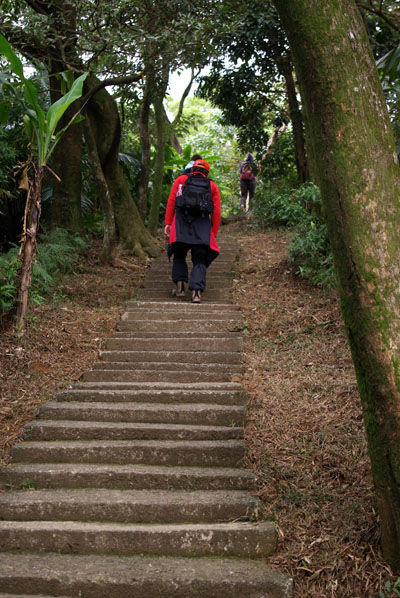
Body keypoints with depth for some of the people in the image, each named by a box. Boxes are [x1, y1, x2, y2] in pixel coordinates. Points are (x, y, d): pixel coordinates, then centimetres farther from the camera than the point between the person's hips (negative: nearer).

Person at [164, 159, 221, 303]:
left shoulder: (181, 180, 17)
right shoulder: (213, 186, 18)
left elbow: (171, 201, 5)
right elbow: (216, 212, 10)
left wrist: (168, 223, 3)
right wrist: (214, 234, 13)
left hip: (181, 222, 0)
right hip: (203, 226, 0)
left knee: (179, 256, 16)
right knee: (199, 261, 2)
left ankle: (179, 285, 4)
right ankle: (197, 291, -14)